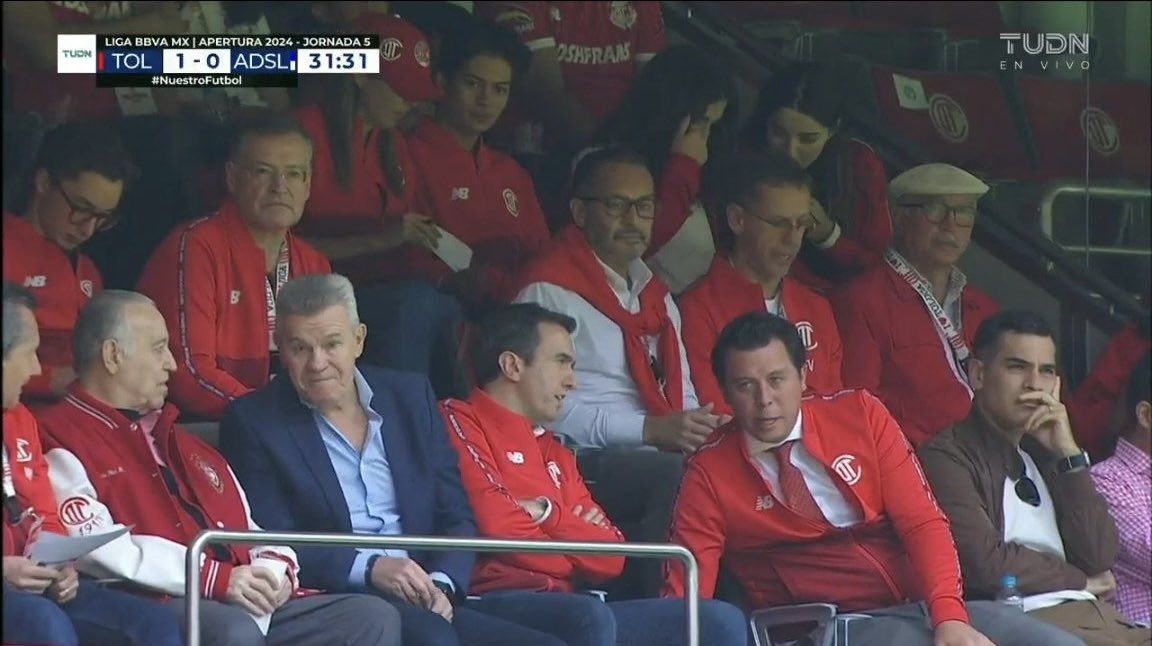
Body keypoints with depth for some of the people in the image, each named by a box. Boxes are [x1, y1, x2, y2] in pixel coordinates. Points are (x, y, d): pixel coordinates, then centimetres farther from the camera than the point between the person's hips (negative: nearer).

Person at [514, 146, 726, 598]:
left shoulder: (654, 293, 27)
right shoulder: (550, 289, 0)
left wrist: (697, 427, 3)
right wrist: (651, 429, -16)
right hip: (581, 460, -7)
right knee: (674, 475, -35)